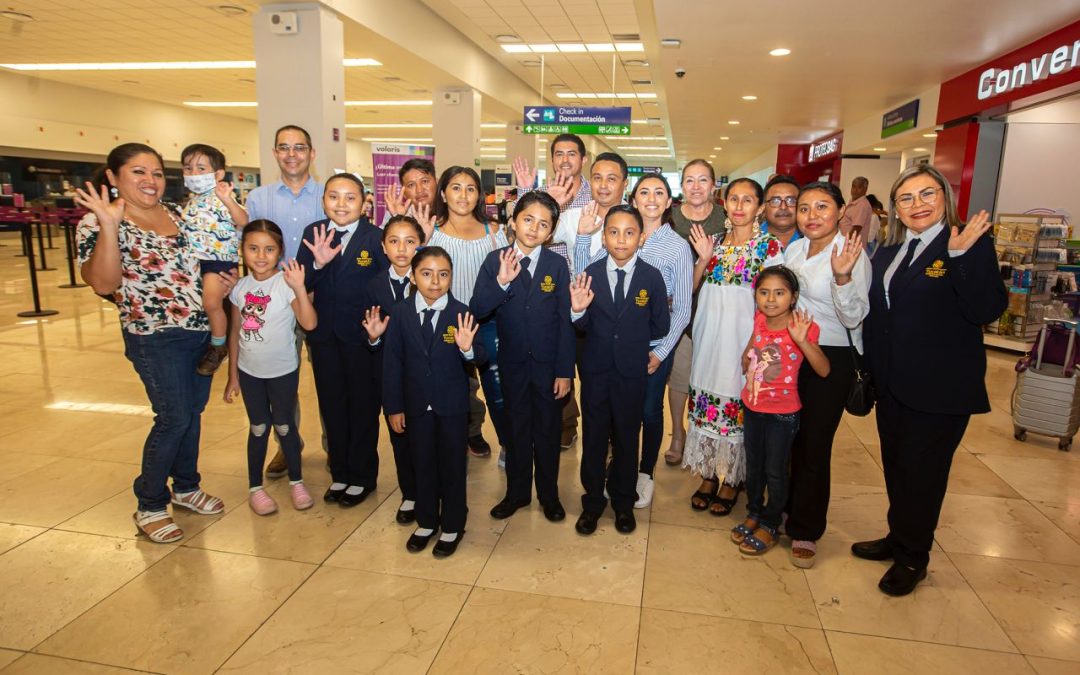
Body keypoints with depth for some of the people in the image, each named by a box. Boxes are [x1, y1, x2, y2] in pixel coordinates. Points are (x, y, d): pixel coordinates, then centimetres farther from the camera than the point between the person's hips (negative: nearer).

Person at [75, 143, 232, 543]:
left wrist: (226, 278, 0)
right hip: (155, 338, -6)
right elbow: (103, 285, -21)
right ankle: (149, 507, 16)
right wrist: (109, 225, -29)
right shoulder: (98, 222, -9)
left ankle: (186, 487, 34)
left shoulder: (177, 213, 7)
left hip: (203, 330, 6)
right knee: (174, 418, -4)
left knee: (193, 412, 15)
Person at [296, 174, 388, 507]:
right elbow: (301, 286, -4)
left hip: (363, 336, -4)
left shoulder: (377, 237, -11)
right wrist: (317, 264, -22)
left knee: (363, 407, 10)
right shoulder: (313, 234, 2)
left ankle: (362, 476, 27)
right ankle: (339, 473, 34)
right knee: (332, 406, 16)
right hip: (325, 336, 4)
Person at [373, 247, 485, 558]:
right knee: (423, 463, 17)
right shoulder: (401, 314, -5)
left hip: (452, 404, -2)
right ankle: (426, 522, 37)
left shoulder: (461, 313, -11)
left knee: (452, 464, 12)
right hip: (416, 404, 2)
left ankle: (452, 526, 30)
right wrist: (394, 407, -2)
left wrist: (467, 348, -34)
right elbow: (393, 363, -2)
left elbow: (479, 359, -11)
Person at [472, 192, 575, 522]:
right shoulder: (495, 260, -5)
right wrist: (501, 282, -29)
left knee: (548, 431, 14)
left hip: (549, 364, -1)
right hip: (513, 363, 1)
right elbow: (477, 311, -13)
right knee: (517, 429, 16)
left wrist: (565, 371, -9)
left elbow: (565, 321, -7)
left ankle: (549, 494, 34)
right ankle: (517, 492, 35)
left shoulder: (557, 264, -7)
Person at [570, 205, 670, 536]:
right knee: (594, 436, 11)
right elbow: (584, 326, -4)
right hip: (596, 369, 1)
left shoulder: (652, 277, -7)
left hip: (633, 371, 0)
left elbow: (661, 326, 0)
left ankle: (623, 502, 35)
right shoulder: (591, 273, -5)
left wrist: (632, 340, 1)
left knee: (627, 437, 14)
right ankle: (593, 502, 31)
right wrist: (578, 310, -23)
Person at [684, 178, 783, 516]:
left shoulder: (769, 245, -3)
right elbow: (694, 286, 10)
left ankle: (732, 480, 22)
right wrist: (703, 259, -6)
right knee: (705, 400, 8)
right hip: (708, 332, 4)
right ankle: (709, 473, 25)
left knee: (736, 404, 3)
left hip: (742, 334, -4)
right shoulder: (715, 241, 10)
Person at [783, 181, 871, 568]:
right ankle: (788, 509, 34)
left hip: (830, 360, -5)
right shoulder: (793, 249, 5)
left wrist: (842, 276, -33)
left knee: (814, 446, 2)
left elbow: (854, 317, -18)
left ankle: (805, 531, 20)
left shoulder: (852, 254, -13)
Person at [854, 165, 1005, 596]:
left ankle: (913, 558, 26)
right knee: (895, 466, 18)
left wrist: (962, 255, -27)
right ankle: (898, 537, 38)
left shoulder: (970, 245, -9)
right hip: (892, 384, 6)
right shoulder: (888, 254, 10)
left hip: (939, 389, -6)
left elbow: (988, 310, -21)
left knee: (922, 472, 7)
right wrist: (868, 373, 5)